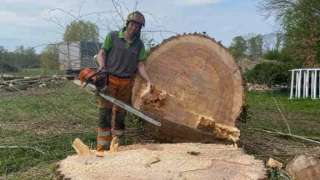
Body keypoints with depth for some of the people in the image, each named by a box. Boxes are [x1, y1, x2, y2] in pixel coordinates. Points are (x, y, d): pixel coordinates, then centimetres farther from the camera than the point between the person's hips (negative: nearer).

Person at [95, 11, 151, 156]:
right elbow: (101, 54, 1)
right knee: (105, 114, -4)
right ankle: (102, 147, 0)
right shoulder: (113, 36, 1)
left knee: (121, 115, 9)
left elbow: (140, 66, 4)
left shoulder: (139, 45, 8)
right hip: (109, 80, -3)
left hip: (126, 83, 3)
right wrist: (102, 65, -20)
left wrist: (148, 81, -11)